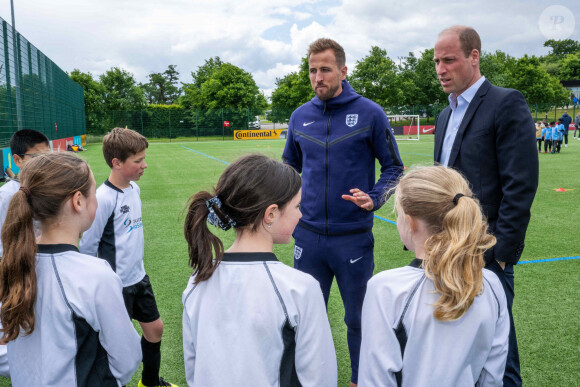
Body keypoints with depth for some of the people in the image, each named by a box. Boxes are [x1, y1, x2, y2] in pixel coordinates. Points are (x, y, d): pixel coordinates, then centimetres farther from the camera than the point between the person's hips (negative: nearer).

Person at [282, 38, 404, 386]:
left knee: (358, 317, 11)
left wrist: (373, 198, -18)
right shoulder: (300, 117, 5)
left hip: (353, 236, -3)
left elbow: (393, 167, -2)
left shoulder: (370, 113, -6)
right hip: (308, 235, 3)